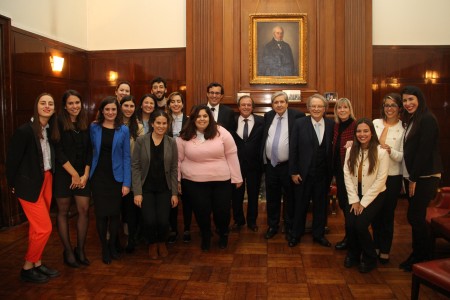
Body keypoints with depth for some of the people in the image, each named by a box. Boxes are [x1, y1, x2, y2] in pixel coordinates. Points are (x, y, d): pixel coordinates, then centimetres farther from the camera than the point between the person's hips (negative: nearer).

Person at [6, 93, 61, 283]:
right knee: (44, 228, -4)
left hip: (46, 181, 7)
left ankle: (37, 264, 30)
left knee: (38, 227, 16)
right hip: (29, 184, -7)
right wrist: (13, 184, -4)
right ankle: (27, 268, 15)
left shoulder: (50, 130, 4)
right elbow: (12, 159, -11)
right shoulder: (25, 130, -16)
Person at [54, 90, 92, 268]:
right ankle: (68, 252, 15)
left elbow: (89, 152, 6)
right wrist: (74, 173, -12)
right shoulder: (59, 124, -5)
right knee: (63, 212, 4)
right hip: (63, 174, -4)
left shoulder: (85, 125, 8)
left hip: (82, 174, 4)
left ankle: (80, 250, 14)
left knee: (84, 210, 0)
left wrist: (85, 175, -3)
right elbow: (58, 152, -11)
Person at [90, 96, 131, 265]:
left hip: (116, 176, 0)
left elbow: (126, 157, -2)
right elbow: (89, 151, 5)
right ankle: (104, 248, 23)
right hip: (98, 176, 0)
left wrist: (127, 182, -7)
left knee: (114, 213, 8)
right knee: (101, 213, 5)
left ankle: (113, 246, 27)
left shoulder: (123, 130, -1)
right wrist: (87, 173, -3)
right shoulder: (94, 128, 0)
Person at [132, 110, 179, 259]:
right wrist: (137, 192, -11)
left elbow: (174, 169, 1)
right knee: (150, 221, -10)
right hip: (146, 188, -1)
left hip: (164, 189, 1)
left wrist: (175, 193, -2)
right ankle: (152, 243, 24)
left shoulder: (172, 142, -1)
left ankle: (162, 242, 27)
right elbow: (135, 167, -6)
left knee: (163, 221, -9)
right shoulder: (141, 141, -6)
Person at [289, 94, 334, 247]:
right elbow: (293, 149, -5)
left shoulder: (331, 124, 0)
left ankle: (318, 234, 32)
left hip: (323, 174, 2)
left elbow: (334, 148, 2)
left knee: (321, 205, 14)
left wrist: (332, 172, -2)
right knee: (300, 205, 11)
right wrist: (293, 171, -8)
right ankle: (296, 234, 28)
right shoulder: (300, 123, -5)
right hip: (303, 173, -2)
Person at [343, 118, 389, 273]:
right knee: (351, 223, -17)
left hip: (374, 196, -3)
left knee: (360, 224, -20)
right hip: (355, 195, 3)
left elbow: (380, 180, -12)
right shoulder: (351, 151, 2)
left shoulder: (381, 152, -10)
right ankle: (353, 254, 12)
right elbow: (347, 176, -2)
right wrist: (354, 200, -9)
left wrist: (363, 202, -13)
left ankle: (369, 259, 7)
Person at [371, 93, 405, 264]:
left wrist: (390, 151, -26)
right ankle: (376, 245, 29)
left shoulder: (404, 128, -5)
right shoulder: (376, 123, 3)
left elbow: (403, 156, -8)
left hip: (392, 177, -3)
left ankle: (385, 250, 22)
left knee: (388, 214, 7)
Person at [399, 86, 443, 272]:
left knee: (415, 217, -3)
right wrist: (408, 178, 7)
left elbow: (424, 151, -17)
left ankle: (421, 258, 12)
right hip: (412, 176, 8)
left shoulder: (427, 120, -12)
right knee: (415, 217, 11)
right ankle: (418, 255, 22)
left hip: (424, 177, -8)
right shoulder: (412, 120, 16)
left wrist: (414, 178, -15)